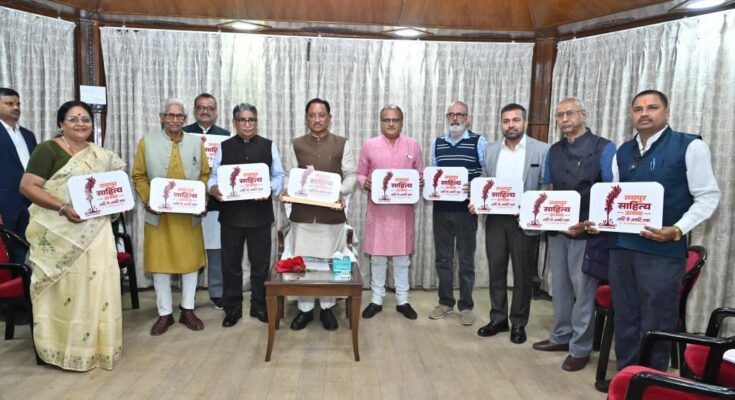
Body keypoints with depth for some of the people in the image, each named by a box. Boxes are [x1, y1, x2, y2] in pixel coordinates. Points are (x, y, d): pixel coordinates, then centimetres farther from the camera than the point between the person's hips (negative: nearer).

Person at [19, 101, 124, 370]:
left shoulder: (100, 155, 12)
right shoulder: (48, 149, -5)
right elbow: (27, 186, -12)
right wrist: (63, 207, -23)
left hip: (95, 233, 5)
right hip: (60, 233, -5)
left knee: (96, 284, 6)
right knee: (67, 287, 0)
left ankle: (96, 343, 20)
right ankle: (68, 346, 14)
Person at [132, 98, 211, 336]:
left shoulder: (196, 142, 7)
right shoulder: (147, 142, 3)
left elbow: (205, 174, 7)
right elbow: (139, 176, 3)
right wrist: (147, 200, -10)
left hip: (189, 215, 1)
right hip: (158, 215, -1)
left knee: (191, 261, 7)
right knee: (159, 263, 4)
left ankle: (188, 310, 21)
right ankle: (164, 314, 17)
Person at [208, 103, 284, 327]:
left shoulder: (269, 146, 6)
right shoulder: (224, 147, 8)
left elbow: (278, 176, 2)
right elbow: (214, 175, 6)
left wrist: (270, 189, -18)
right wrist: (213, 188, -16)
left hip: (260, 213, -1)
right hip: (231, 213, 1)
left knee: (260, 263, 8)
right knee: (230, 263, 9)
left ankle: (259, 307, 24)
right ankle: (232, 309, 23)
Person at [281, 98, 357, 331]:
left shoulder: (342, 144, 3)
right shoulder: (296, 145, 8)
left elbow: (350, 175, 2)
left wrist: (342, 192, -16)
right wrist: (287, 190, -12)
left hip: (332, 213, -1)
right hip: (302, 213, 1)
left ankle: (327, 308, 23)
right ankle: (305, 309, 21)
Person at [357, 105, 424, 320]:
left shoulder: (413, 145, 5)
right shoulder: (369, 145, 2)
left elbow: (420, 174, 10)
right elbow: (360, 174, 7)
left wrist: (420, 182, -12)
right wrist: (365, 183, -14)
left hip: (403, 208, 1)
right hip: (378, 208, -1)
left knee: (402, 254, 8)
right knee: (377, 255, 5)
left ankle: (402, 300, 19)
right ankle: (376, 299, 18)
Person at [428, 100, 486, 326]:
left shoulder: (479, 142, -2)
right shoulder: (437, 143, 11)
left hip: (466, 209, -4)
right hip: (441, 209, 4)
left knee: (466, 259, 6)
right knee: (442, 258, 11)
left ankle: (466, 306, 18)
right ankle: (445, 302, 25)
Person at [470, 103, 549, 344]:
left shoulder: (542, 150, -4)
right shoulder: (490, 150, 9)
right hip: (495, 220, 4)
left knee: (522, 275, 7)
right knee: (496, 272, 11)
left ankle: (518, 324, 22)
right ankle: (498, 319, 25)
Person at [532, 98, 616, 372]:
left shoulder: (603, 148, -7)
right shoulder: (554, 151, 11)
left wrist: (588, 224, -18)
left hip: (587, 231, -6)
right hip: (557, 229, 6)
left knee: (583, 289, 3)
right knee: (559, 285, 15)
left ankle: (580, 348, 15)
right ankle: (562, 336, 30)